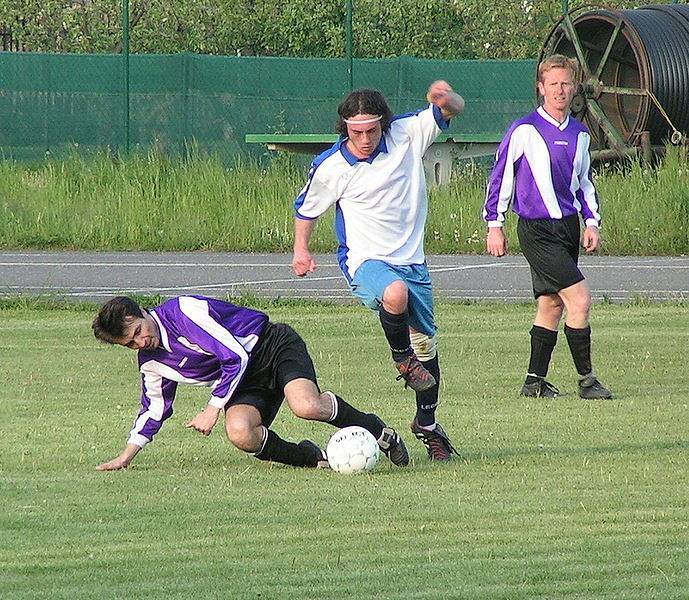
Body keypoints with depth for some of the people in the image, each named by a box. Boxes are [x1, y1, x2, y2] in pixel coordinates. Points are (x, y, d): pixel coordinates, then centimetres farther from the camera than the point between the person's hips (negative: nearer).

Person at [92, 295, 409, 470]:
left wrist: (212, 409, -16)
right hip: (247, 384, 6)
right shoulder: (151, 363, 5)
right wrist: (125, 457, 16)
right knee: (239, 433, -29)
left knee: (306, 406, -36)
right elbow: (154, 409, 22)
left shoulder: (184, 312, -20)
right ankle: (309, 458, -6)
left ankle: (377, 430, -8)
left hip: (274, 345, -6)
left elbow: (236, 358, -21)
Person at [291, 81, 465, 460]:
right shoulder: (330, 167, -9)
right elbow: (306, 209, 10)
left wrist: (445, 98, -23)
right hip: (365, 260, -4)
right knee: (395, 293, -38)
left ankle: (427, 424, 29)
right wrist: (300, 250, 9)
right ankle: (402, 358, -9)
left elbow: (453, 111, -1)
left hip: (411, 260, 4)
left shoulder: (406, 134, -5)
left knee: (426, 345, 10)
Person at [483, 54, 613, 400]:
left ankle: (535, 381, 19)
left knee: (551, 304, 10)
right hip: (537, 231, -7)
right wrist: (494, 225, -4)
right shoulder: (524, 131, -9)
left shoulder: (579, 134, 11)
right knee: (579, 300, -15)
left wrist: (592, 222, 12)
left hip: (568, 228, 7)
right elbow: (500, 177, -3)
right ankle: (586, 380, -7)